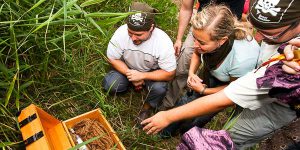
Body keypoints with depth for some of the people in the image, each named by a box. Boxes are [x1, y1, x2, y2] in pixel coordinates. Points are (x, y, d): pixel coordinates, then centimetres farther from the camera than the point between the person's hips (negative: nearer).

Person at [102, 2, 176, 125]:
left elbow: (169, 74, -24)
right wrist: (131, 76, -21)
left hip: (152, 72, -1)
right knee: (109, 85, -21)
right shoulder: (121, 33, -28)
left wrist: (142, 75, -32)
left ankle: (148, 107, 4)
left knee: (159, 89, -30)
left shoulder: (163, 41, -31)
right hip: (127, 69, 2)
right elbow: (112, 59, -13)